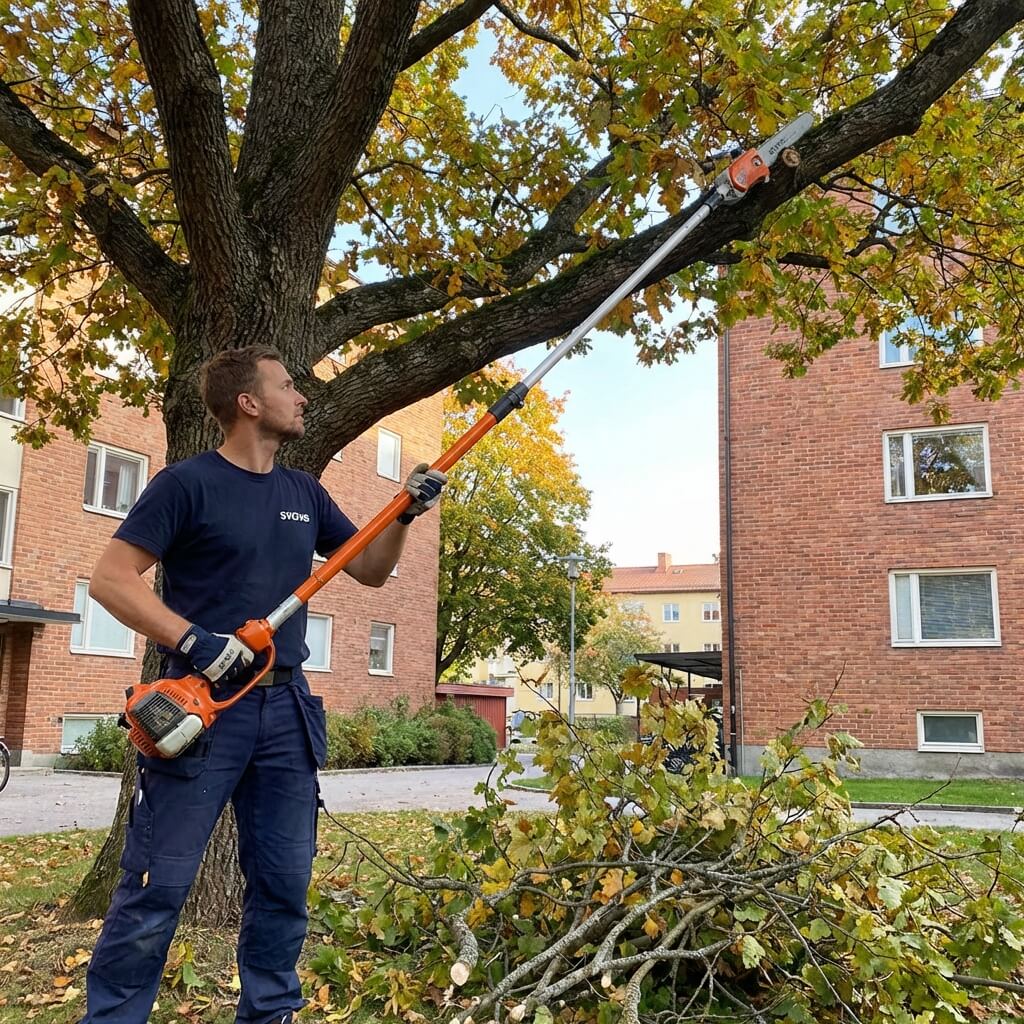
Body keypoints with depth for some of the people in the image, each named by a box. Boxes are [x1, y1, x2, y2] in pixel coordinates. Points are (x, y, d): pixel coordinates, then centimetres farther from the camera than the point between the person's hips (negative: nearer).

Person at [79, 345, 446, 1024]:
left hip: (287, 708, 6)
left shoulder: (304, 494, 13)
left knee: (285, 886, 12)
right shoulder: (188, 483, -5)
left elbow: (371, 570, 20)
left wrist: (405, 514, 3)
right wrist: (194, 641, -22)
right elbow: (111, 578, -11)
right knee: (157, 887, -2)